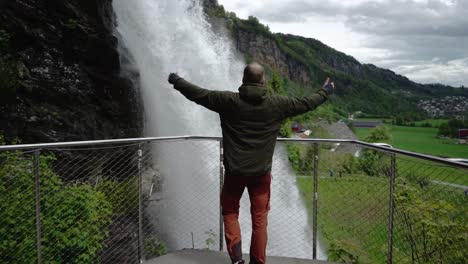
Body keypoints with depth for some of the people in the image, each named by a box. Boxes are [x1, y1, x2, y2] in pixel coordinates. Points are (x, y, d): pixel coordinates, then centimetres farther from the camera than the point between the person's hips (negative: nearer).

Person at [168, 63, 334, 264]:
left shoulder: (228, 100, -9)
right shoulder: (277, 104, -5)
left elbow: (198, 94, -1)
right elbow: (306, 103, 7)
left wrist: (176, 81, 15)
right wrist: (326, 91, 25)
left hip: (234, 171, 0)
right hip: (261, 172, 1)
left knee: (230, 212, 18)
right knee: (259, 218, 12)